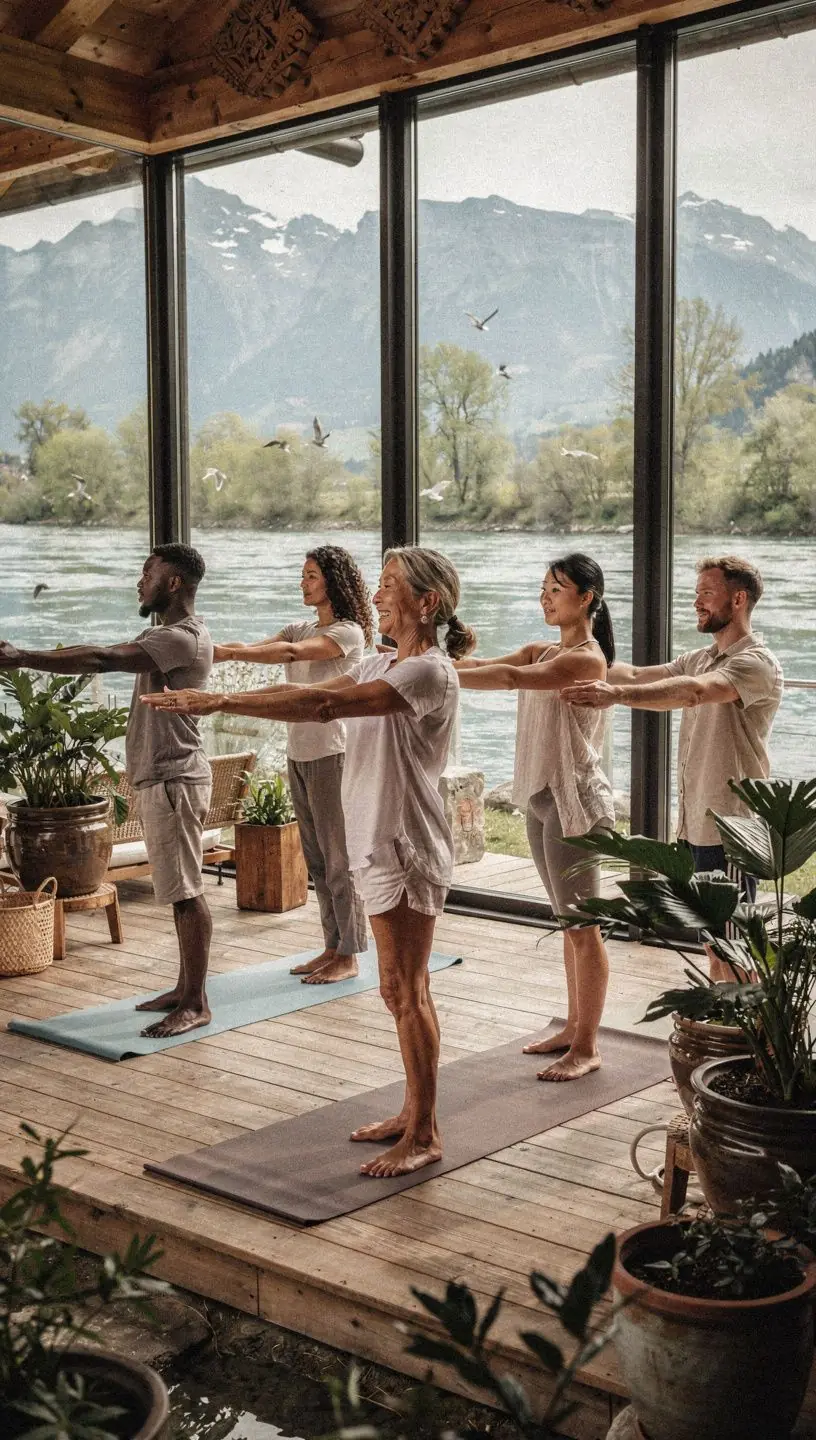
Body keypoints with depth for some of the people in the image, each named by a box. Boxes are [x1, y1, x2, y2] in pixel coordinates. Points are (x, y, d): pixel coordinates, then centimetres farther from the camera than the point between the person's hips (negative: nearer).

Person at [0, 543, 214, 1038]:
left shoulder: (184, 638, -18)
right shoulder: (166, 634, 16)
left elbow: (103, 659, -27)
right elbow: (107, 653, 16)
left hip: (173, 779, -10)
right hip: (159, 777, 10)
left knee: (185, 891, -6)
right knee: (182, 890, 14)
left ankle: (197, 1004, 0)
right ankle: (186, 988, 22)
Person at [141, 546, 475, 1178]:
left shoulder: (431, 673, -17)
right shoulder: (381, 666, 14)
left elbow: (324, 705, -27)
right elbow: (313, 695, 7)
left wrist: (222, 702, -28)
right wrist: (219, 702, -5)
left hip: (407, 849, -9)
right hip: (378, 843, 9)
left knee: (407, 992, -2)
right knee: (402, 990, 15)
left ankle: (424, 1136, 9)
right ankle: (414, 1112, 27)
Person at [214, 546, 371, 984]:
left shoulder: (348, 632, -11)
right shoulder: (301, 629, 15)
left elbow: (292, 653, -26)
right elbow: (255, 647, 2)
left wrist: (228, 652, -35)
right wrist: (216, 649, -17)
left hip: (331, 754, -8)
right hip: (299, 753, 8)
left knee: (339, 858, -2)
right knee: (317, 858, 12)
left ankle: (349, 956, 6)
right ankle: (332, 947, 21)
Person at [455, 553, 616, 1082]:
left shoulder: (587, 658, -16)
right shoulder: (543, 651, 12)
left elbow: (509, 677, -29)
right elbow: (486, 665, 2)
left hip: (575, 802, -9)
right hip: (541, 799, 9)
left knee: (583, 927, 0)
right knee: (569, 923, 17)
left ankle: (587, 1047, 8)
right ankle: (575, 1027, 28)